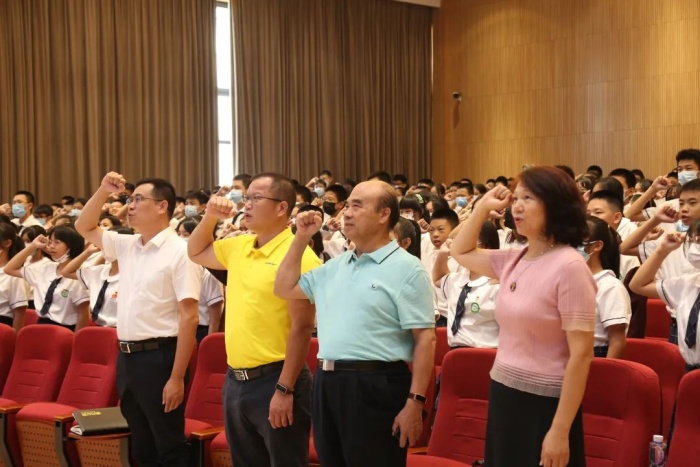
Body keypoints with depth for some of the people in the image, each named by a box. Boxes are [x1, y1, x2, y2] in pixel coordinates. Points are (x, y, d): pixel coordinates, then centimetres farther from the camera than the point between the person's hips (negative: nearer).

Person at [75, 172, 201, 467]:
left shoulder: (179, 252, -13)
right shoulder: (126, 246, 9)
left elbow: (189, 317, -17)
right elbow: (85, 228, 24)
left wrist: (177, 377, -20)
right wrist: (103, 191, 6)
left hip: (159, 357, -7)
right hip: (126, 356, 7)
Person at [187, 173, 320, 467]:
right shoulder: (239, 247, 9)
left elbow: (301, 328, -18)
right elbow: (196, 253, 28)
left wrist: (285, 389, -20)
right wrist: (210, 217, 10)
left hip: (274, 380, -8)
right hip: (235, 379, 8)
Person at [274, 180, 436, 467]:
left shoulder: (406, 269, -7)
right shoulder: (335, 266, 15)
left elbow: (425, 339, -12)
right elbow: (284, 288, 24)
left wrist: (415, 402, -18)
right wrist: (301, 238, 14)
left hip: (375, 387, -7)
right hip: (327, 384, 7)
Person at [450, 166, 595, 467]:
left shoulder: (569, 267, -16)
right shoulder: (513, 260, 5)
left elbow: (581, 355, -18)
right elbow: (460, 253, 25)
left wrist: (560, 431, -20)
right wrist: (483, 207, 10)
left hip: (544, 404, -7)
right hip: (503, 396, 7)